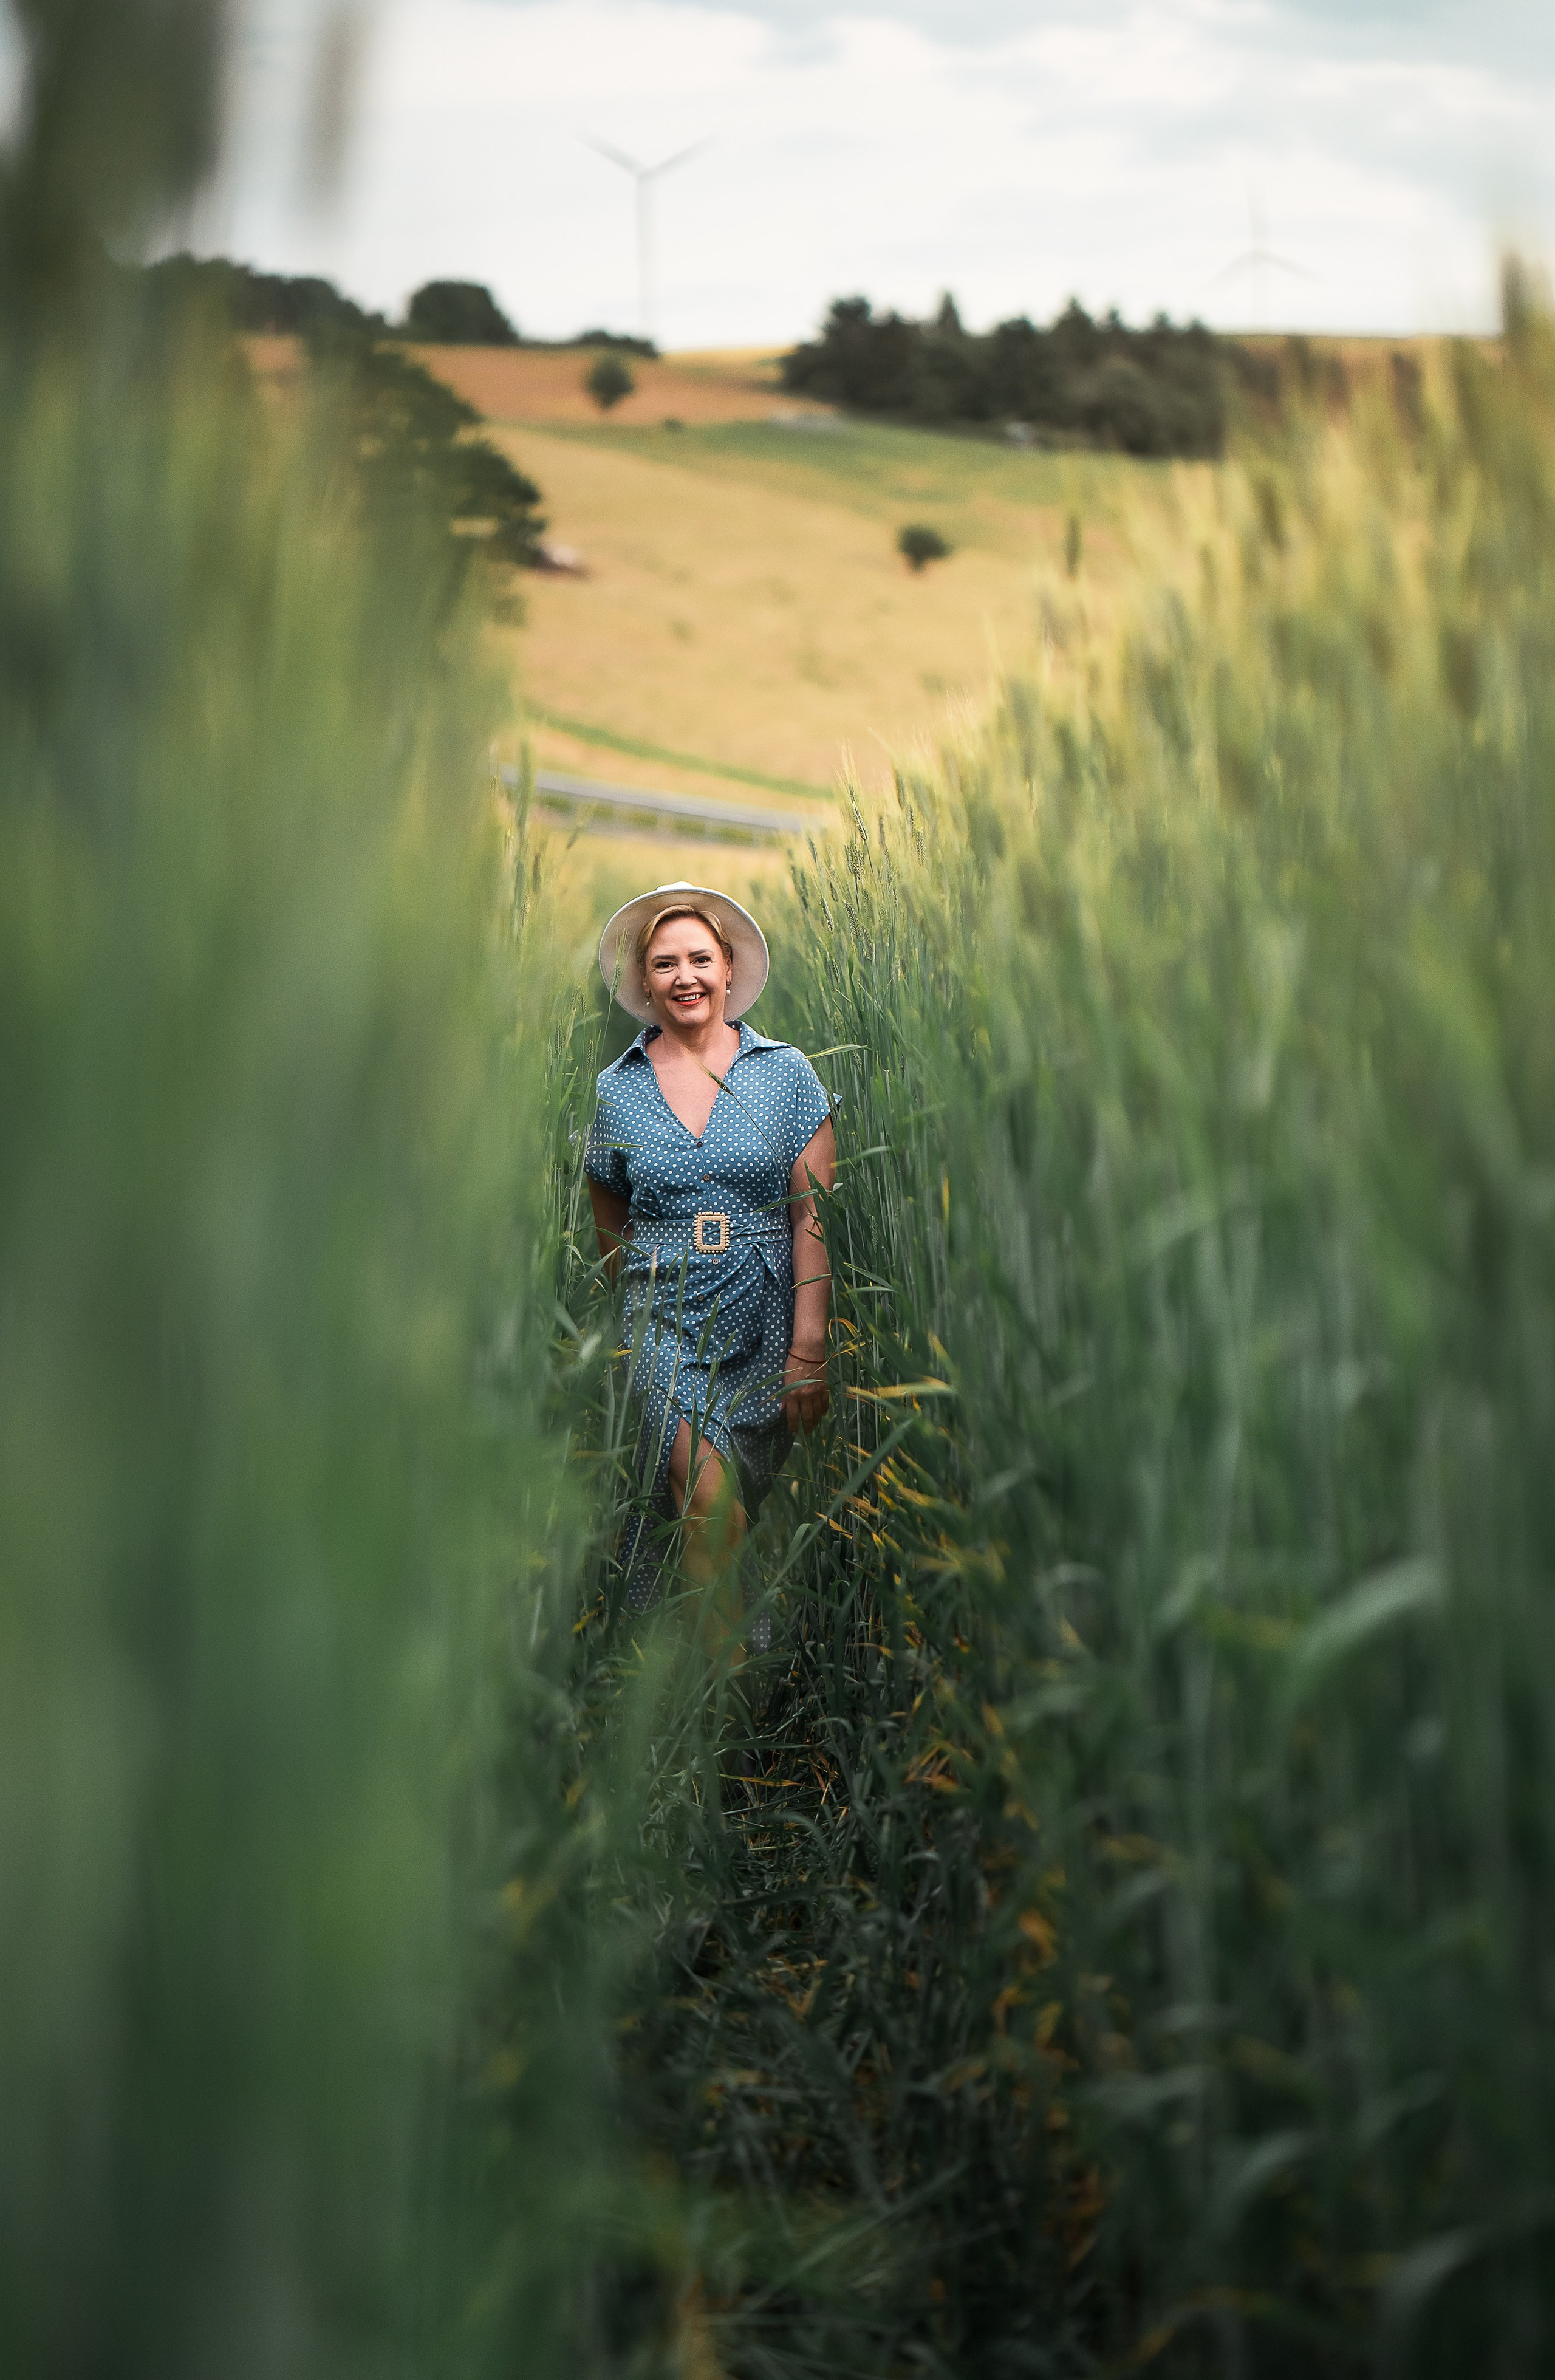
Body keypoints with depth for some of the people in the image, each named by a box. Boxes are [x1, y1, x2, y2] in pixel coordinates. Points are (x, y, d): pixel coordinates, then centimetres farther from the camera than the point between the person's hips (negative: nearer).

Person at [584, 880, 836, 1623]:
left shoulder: (787, 1073, 3)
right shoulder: (616, 1090, 6)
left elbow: (815, 1218, -2)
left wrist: (809, 1351, -8)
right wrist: (644, 1297, 11)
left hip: (768, 1321, 1)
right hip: (666, 1323, 0)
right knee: (709, 1503, -21)